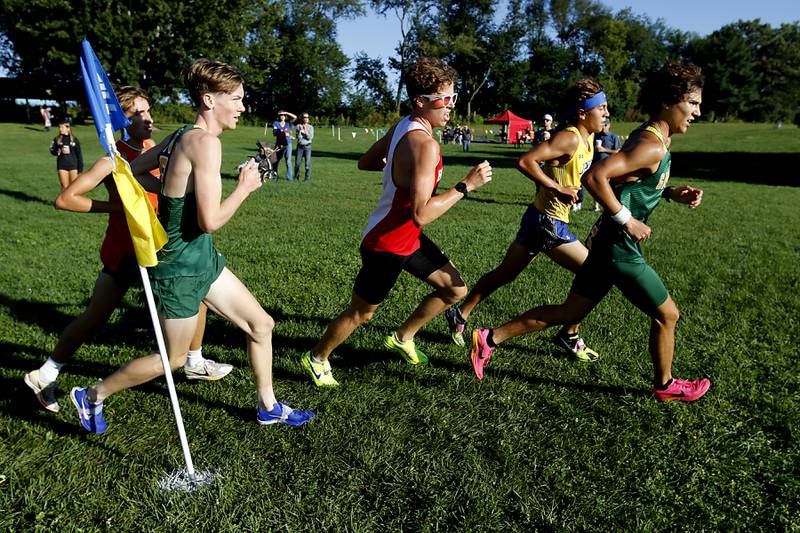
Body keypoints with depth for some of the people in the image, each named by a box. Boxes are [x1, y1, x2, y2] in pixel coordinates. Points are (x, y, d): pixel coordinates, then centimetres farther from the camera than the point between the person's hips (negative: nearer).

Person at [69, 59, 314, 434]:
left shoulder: (182, 136, 4)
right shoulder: (205, 142, -23)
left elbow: (134, 171, 14)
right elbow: (210, 220, -27)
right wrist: (245, 187, -13)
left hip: (203, 259, 9)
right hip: (180, 268, -9)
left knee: (261, 324, 14)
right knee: (173, 358, 12)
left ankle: (268, 407, 30)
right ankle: (93, 395, 33)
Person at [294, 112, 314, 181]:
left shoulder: (310, 127, 3)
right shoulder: (298, 126, 3)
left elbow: (310, 137, -6)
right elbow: (298, 137, -4)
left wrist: (305, 131, -12)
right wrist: (300, 130, -17)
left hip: (307, 146, -1)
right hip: (300, 146, 1)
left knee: (308, 163, -6)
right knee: (297, 162, 3)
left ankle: (308, 178, 1)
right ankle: (297, 176, 19)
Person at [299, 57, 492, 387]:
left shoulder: (402, 127, 1)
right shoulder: (425, 144, -28)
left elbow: (365, 162, 14)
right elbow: (421, 214, -34)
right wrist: (466, 185, -28)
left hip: (407, 236, 9)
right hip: (387, 244, -9)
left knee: (455, 289, 14)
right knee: (361, 312, 11)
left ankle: (403, 338, 31)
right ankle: (316, 358, 35)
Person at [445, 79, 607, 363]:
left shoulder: (587, 138, 10)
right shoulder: (570, 138, -19)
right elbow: (525, 162, -27)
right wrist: (557, 188, -25)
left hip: (539, 219, 10)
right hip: (548, 223, -10)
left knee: (504, 274, 18)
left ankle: (460, 314, 28)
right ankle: (569, 336, 12)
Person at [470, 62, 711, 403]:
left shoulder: (650, 137, 12)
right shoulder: (653, 146, -20)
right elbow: (594, 177, -32)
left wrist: (672, 193, 12)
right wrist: (627, 220, -24)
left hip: (606, 244, 10)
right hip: (620, 249, -10)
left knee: (569, 313, 15)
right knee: (667, 315, 11)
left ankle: (489, 339, 16)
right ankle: (665, 386, 34)